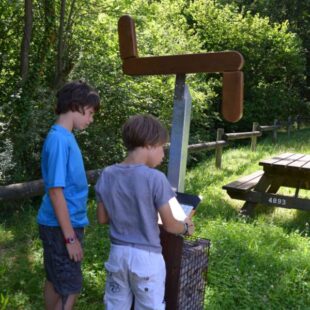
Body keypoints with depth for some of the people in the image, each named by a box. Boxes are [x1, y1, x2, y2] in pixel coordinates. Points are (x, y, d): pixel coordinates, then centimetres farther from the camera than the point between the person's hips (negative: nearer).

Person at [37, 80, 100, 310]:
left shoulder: (65, 137, 8)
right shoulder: (59, 139, -21)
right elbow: (55, 191, -23)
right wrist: (70, 237, -20)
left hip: (64, 224, 9)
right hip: (61, 227, -9)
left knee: (55, 281, 20)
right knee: (70, 290, 1)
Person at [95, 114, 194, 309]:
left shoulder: (107, 175, -5)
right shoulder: (155, 178, -19)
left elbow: (102, 218, 4)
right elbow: (169, 225, -12)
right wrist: (186, 227, 8)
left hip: (118, 253, 5)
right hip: (146, 257, -4)